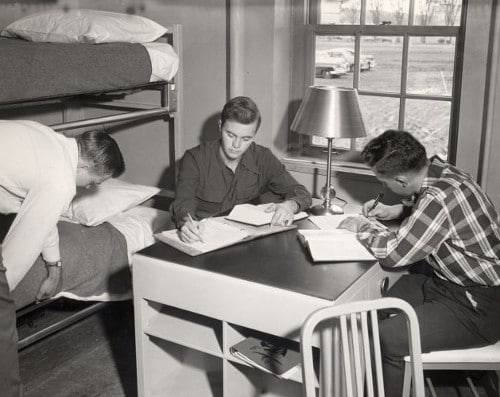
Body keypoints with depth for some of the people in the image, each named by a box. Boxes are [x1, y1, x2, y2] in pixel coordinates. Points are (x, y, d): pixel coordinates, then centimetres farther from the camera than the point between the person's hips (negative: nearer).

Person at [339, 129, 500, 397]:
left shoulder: (439, 198, -30)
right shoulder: (438, 170, -2)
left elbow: (393, 253, -26)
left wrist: (361, 227, -9)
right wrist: (396, 211, 6)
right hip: (446, 278, 10)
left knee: (386, 338, -21)